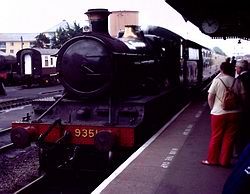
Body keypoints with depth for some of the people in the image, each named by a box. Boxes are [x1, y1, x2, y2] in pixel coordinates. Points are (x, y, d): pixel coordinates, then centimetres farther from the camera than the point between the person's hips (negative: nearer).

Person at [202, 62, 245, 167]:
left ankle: (212, 160, 20)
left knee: (216, 137, 10)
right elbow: (242, 97, 2)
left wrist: (212, 108, 7)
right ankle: (225, 161, 17)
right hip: (234, 113, 2)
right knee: (229, 138, 10)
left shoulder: (217, 80, -8)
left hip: (219, 113, -2)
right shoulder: (237, 81, 0)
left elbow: (210, 97, -8)